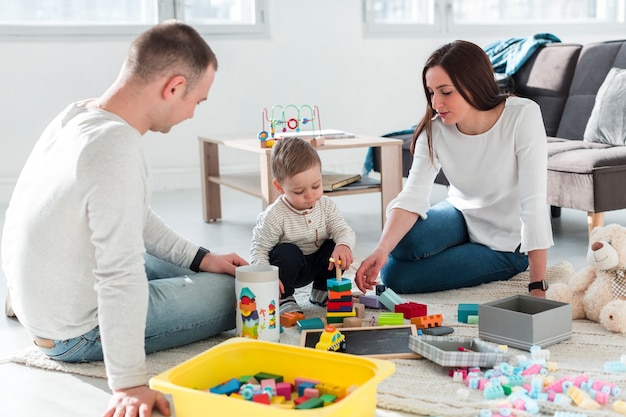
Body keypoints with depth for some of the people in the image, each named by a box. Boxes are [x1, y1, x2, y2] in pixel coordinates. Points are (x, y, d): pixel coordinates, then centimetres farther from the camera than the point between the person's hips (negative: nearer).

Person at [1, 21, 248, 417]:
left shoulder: (78, 115, -3)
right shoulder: (117, 150, -33)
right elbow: (121, 274, -33)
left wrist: (199, 258, 10)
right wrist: (129, 384, -27)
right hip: (77, 333, -8)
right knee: (235, 292, -2)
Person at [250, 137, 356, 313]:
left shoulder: (327, 205, -11)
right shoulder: (274, 215, -24)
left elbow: (344, 231, -16)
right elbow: (259, 249, -18)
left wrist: (344, 245, -42)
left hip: (317, 264, 5)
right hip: (289, 266, -4)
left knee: (337, 248, -19)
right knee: (287, 253, -34)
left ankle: (321, 292, 4)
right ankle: (283, 299, -12)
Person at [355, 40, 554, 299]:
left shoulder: (523, 117, -27)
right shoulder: (434, 130, -15)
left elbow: (533, 202, -30)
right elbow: (412, 195, -24)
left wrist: (538, 287, -32)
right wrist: (382, 249, -42)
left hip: (506, 241, -4)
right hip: (461, 215, 4)